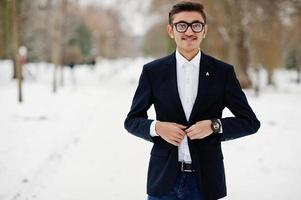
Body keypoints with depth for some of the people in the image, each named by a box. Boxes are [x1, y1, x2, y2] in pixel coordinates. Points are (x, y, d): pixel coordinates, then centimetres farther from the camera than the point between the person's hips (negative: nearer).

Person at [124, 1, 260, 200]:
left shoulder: (223, 72, 1)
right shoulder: (153, 71, 2)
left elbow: (251, 122, 4)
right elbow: (132, 120, 8)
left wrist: (215, 125, -13)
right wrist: (156, 127, -12)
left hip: (205, 180, 0)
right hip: (164, 178, 0)